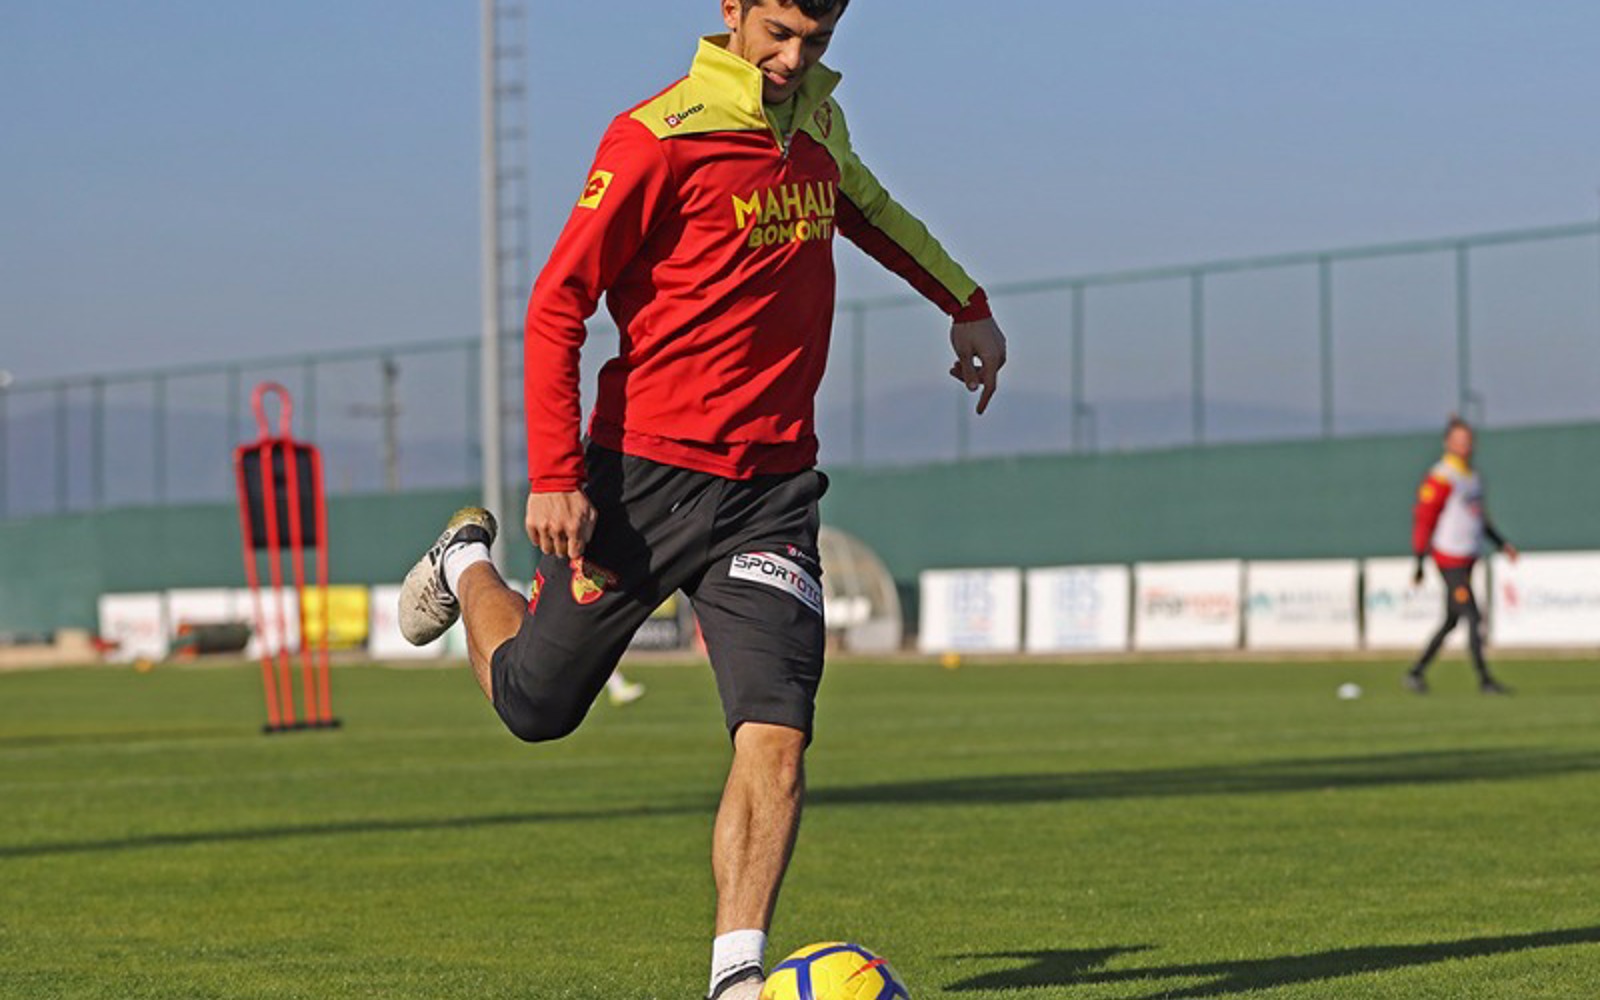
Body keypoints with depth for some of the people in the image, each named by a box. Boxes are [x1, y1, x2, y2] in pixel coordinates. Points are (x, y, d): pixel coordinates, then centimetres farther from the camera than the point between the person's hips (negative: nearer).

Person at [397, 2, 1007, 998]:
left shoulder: (817, 115, 9)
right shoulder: (659, 137, -12)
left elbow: (861, 205, 34)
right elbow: (559, 302, -11)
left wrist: (966, 303, 39)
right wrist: (554, 478, -17)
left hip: (772, 483, 4)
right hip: (646, 469, -4)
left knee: (778, 735, -13)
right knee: (535, 705, 12)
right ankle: (467, 565, 43)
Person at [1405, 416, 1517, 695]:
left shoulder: (1473, 476, 14)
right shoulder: (1440, 478, -13)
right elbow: (1423, 518, -13)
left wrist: (1501, 543, 20)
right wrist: (1419, 564, -14)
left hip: (1468, 559, 9)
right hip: (1449, 559, -9)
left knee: (1451, 621, 12)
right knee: (1473, 617, -11)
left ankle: (1415, 672, 21)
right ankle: (1483, 679, -6)